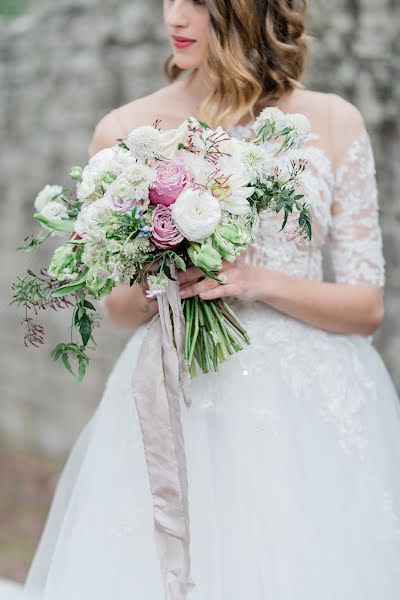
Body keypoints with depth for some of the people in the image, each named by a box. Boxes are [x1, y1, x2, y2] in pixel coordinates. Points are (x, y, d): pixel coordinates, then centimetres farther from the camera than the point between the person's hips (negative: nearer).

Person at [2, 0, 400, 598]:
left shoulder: (333, 122, 1)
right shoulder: (124, 132, 3)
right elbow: (116, 307, 11)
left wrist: (256, 282, -14)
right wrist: (149, 292, -12)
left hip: (311, 403, 0)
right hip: (177, 405, 0)